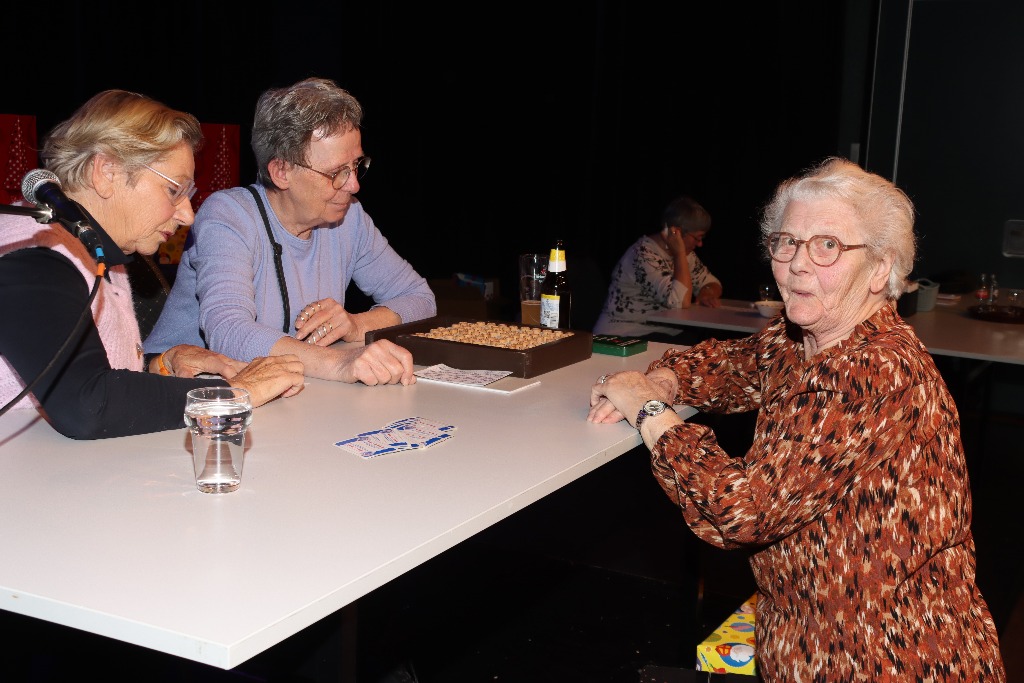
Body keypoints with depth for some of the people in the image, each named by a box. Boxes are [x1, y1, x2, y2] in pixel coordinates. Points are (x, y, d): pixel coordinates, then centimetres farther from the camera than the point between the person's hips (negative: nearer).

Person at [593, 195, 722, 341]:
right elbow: (681, 301, -28)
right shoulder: (644, 254, -20)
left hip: (665, 333, 9)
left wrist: (706, 294, -7)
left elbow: (712, 283, 16)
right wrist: (679, 253, -22)